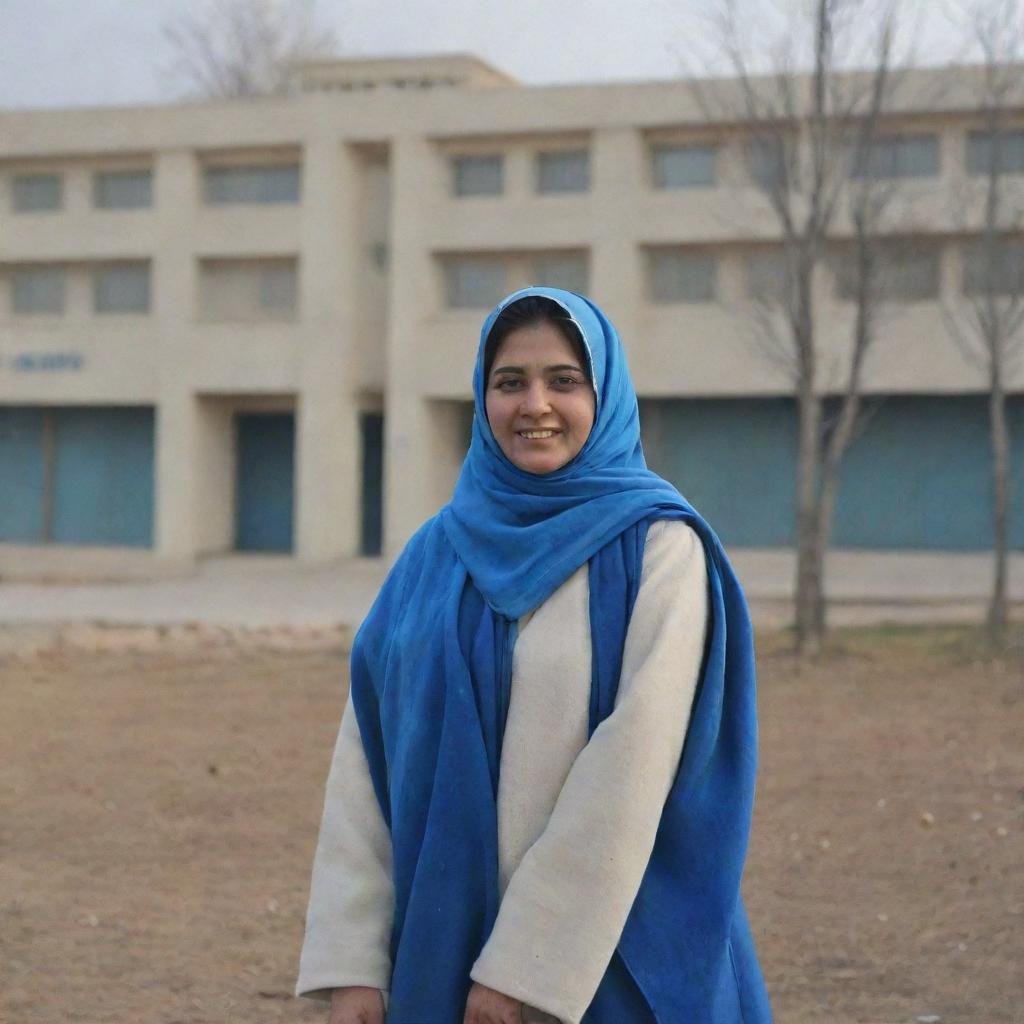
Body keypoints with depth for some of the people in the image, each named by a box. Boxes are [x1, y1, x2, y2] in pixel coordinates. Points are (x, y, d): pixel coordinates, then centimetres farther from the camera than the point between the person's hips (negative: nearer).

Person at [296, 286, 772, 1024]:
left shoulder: (658, 549, -8)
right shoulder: (438, 552, 6)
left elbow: (633, 768, -15)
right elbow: (367, 760, 3)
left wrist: (520, 962, -17)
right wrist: (351, 961, -5)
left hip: (609, 957, -4)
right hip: (443, 948, 4)